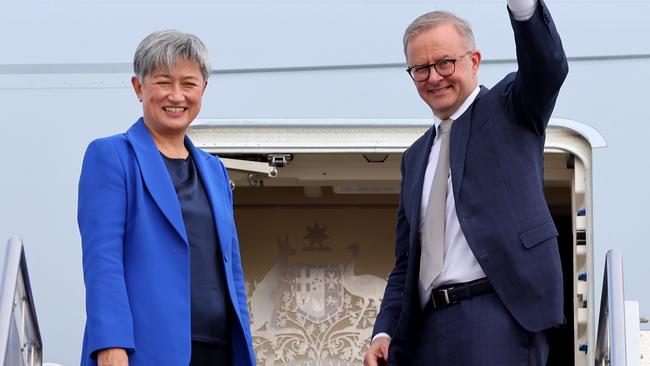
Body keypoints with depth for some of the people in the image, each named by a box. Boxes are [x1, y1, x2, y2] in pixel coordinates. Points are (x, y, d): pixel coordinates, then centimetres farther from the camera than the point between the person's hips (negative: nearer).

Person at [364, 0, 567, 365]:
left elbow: (548, 69, -16)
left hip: (498, 321, -6)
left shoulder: (509, 109, 7)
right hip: (427, 328, 6)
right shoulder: (416, 157, 22)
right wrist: (385, 332, 9)